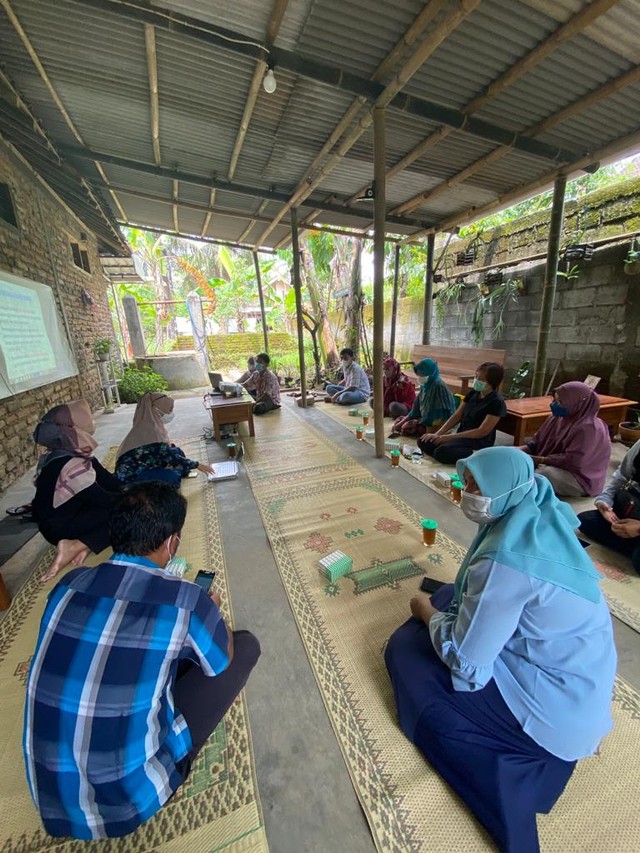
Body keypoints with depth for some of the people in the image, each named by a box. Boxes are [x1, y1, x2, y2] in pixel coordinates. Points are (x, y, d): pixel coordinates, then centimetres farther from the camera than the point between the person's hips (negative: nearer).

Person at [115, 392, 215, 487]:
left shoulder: (151, 424, 0)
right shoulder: (150, 429, -27)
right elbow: (169, 457, -23)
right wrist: (197, 465, -15)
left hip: (142, 466, 9)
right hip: (131, 474, -9)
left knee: (177, 451, 3)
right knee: (173, 477, -26)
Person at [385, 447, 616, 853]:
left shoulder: (506, 559, -31)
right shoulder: (540, 519, -5)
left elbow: (464, 662, -22)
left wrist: (427, 612, -5)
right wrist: (439, 605, 8)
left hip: (556, 704, -8)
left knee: (406, 649, -1)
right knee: (452, 597, 16)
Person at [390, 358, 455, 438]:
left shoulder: (438, 386, -21)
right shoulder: (425, 385, 5)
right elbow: (417, 407, 8)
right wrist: (400, 423, 1)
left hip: (435, 423, -9)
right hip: (425, 418, 9)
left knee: (406, 427, -21)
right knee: (399, 420, 7)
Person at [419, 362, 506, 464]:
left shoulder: (497, 403, -13)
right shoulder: (473, 393, 8)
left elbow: (482, 432, -18)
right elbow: (456, 416, 7)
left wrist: (451, 437, -20)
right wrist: (437, 433, -5)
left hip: (479, 443, -8)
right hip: (461, 437, 8)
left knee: (441, 452, -33)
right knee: (423, 442, -10)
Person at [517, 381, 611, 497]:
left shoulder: (588, 428, -22)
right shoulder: (559, 417, 1)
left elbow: (572, 461, -26)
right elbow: (537, 441, 6)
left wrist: (540, 460, -25)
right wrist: (519, 450, -11)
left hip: (581, 479, -8)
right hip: (556, 466, 8)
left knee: (546, 473, -36)